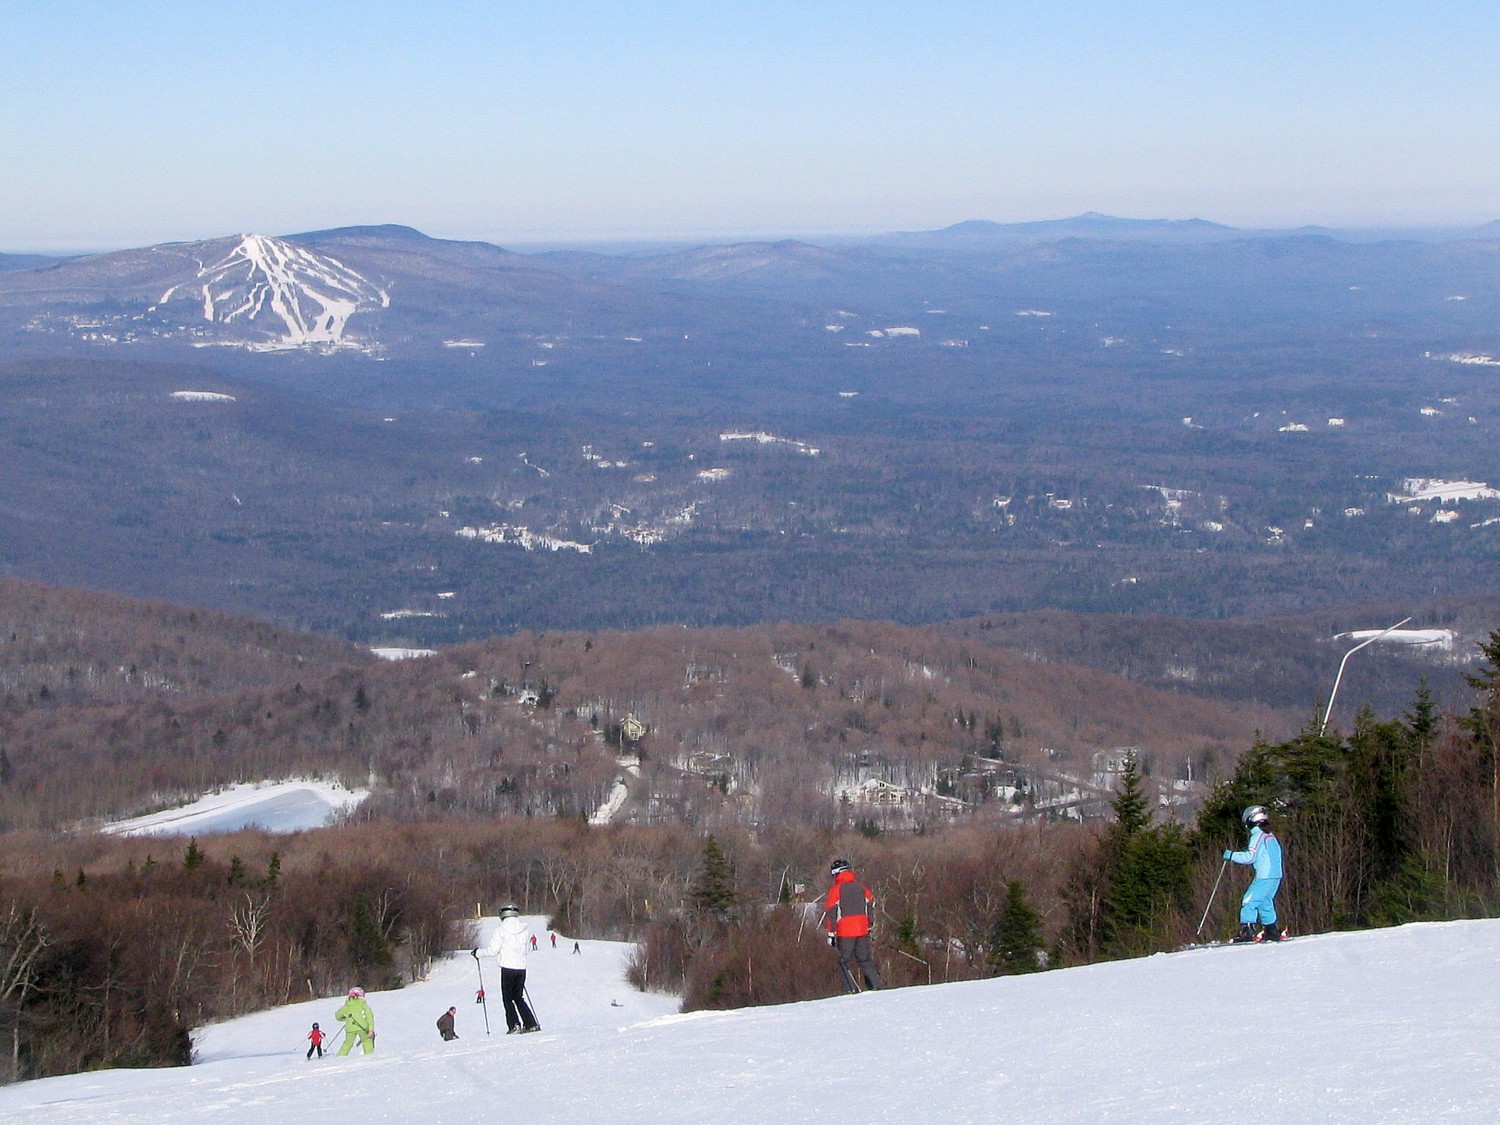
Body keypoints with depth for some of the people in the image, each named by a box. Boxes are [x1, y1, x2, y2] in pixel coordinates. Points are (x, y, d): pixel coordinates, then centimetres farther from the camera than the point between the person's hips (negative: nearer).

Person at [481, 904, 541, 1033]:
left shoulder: (501, 930, -9)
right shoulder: (525, 929, 4)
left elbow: (493, 950, -8)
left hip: (507, 968, -5)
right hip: (521, 968, 5)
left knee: (507, 998, 5)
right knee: (518, 997, 16)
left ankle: (514, 1025, -9)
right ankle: (531, 1024, 9)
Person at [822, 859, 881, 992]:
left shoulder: (835, 889, -5)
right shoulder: (861, 887, 9)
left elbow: (830, 913, -7)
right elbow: (871, 904, 14)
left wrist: (831, 934, -4)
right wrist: (869, 926, 23)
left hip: (845, 932, -4)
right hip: (863, 930, 4)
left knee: (844, 962, 4)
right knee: (865, 960, 14)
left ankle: (852, 990, -7)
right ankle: (876, 987, 8)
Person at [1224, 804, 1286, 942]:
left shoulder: (1258, 835, -9)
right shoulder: (1271, 836, 18)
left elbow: (1250, 857, -15)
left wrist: (1231, 855, -6)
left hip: (1264, 877, -9)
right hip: (1276, 876, 9)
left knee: (1248, 901, -7)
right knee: (1265, 902, 17)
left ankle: (1247, 931, -15)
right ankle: (1272, 931, 16)